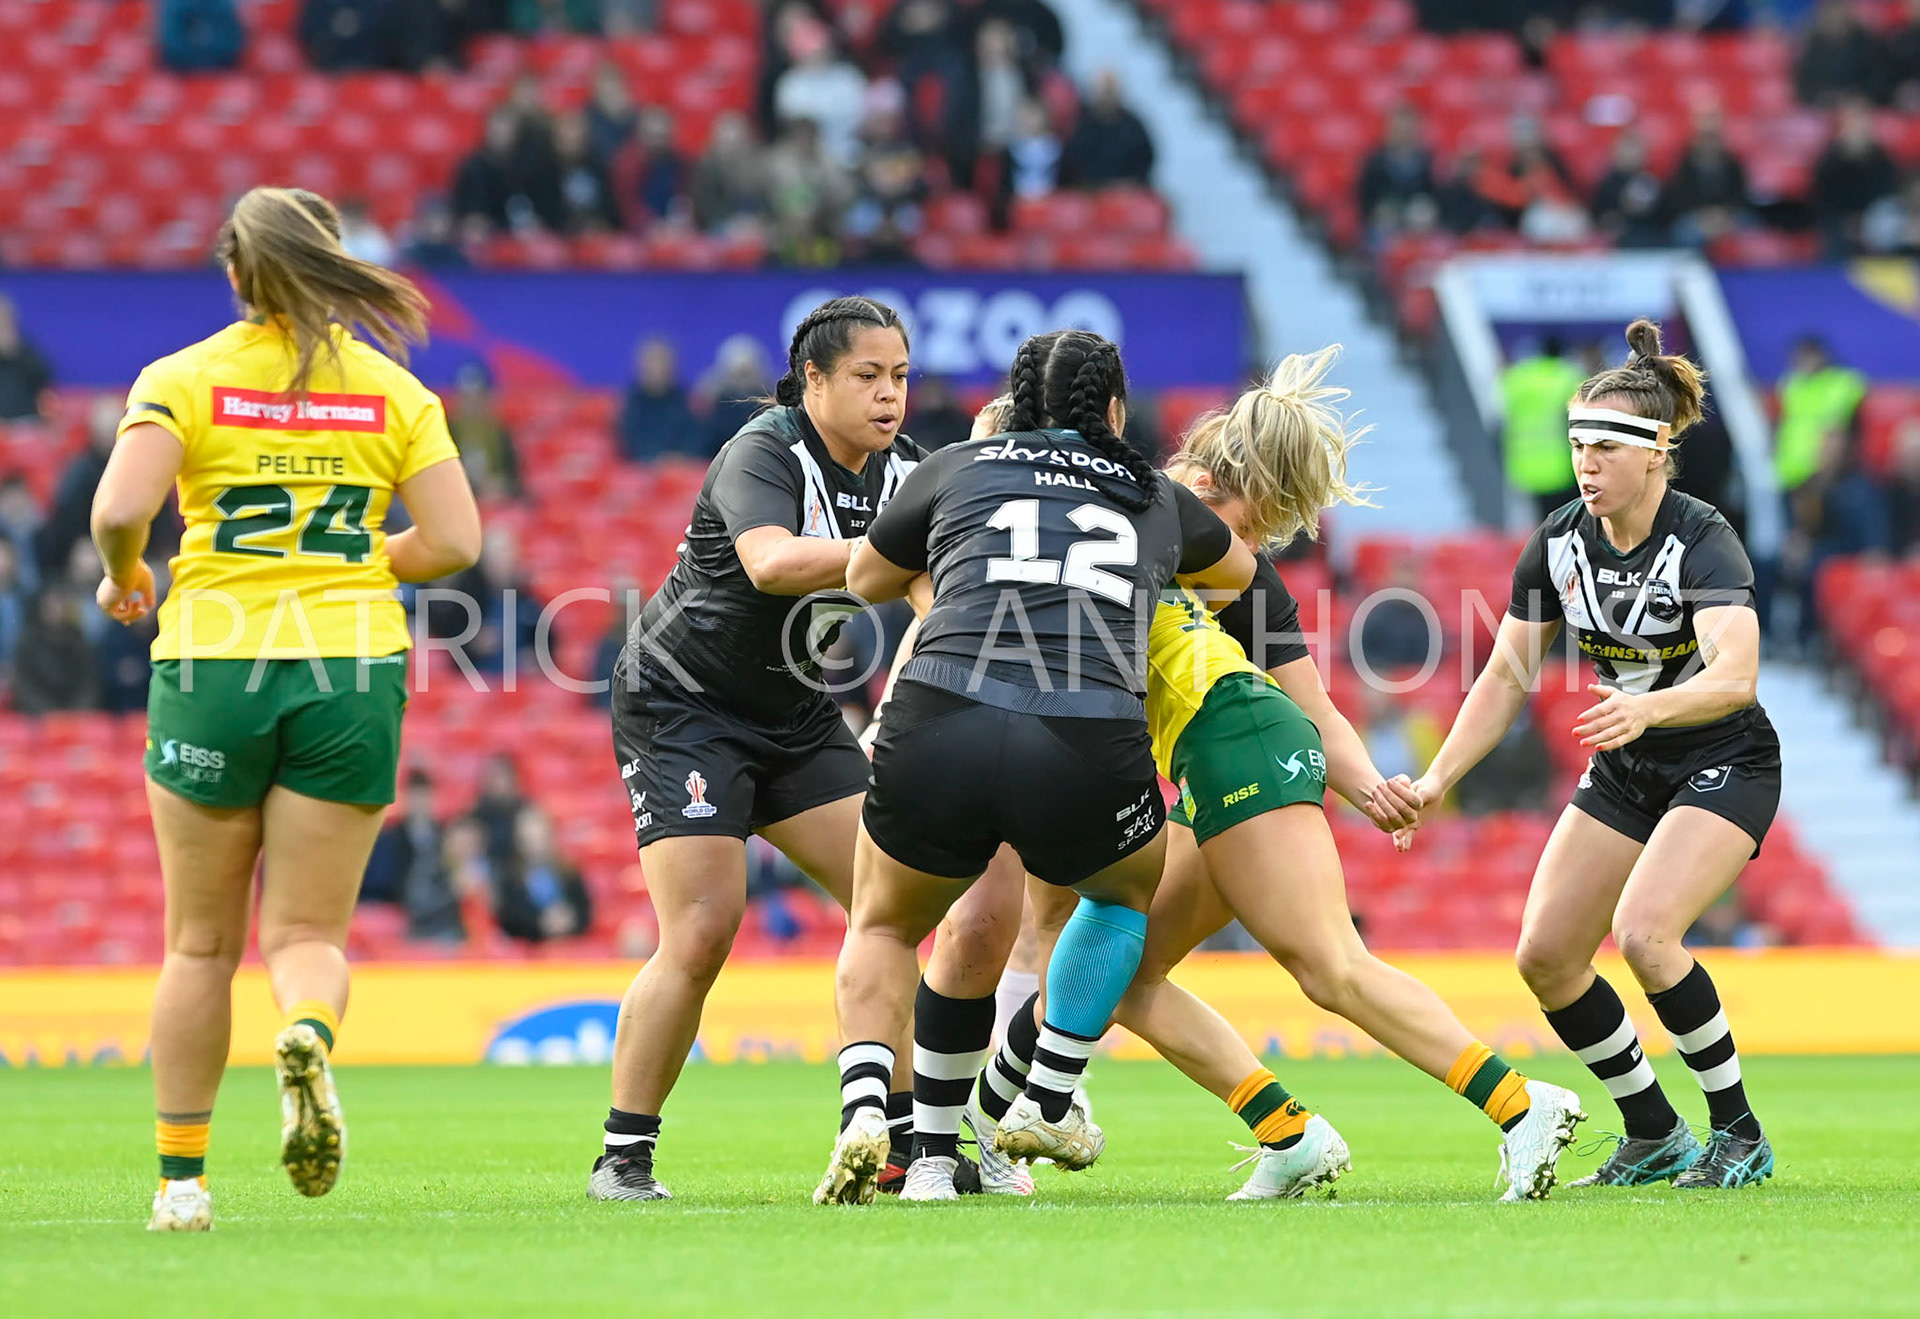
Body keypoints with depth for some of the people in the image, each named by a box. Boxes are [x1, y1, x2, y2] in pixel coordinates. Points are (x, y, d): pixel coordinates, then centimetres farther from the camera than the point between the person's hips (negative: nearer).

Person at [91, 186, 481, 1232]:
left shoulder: (183, 380, -1)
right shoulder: (396, 393, 5)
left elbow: (118, 512, -14)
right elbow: (453, 542, -1)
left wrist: (124, 579, 7)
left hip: (212, 667, -1)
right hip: (352, 670, 1)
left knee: (202, 942, 10)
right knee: (310, 932, 4)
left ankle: (181, 1178, 10)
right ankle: (309, 1037, -31)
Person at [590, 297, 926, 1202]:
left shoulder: (900, 472, 0)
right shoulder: (762, 454, -20)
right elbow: (772, 564, -40)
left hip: (796, 717, 7)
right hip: (682, 705, -7)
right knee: (701, 933, -17)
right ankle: (622, 1157, -7)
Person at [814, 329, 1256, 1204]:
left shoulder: (958, 468, 19)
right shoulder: (1157, 499, 23)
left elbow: (866, 579, 34)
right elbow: (1238, 571, 45)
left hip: (939, 733, 0)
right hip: (1089, 756, 0)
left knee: (883, 929, 26)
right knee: (1133, 884, 34)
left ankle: (865, 1107, 1)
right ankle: (1045, 1105, 29)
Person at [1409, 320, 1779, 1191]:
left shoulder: (1703, 542, -26)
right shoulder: (1560, 542, -8)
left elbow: (1735, 676, -41)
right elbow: (1507, 674, 0)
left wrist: (1650, 707, -60)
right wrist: (1438, 778, -10)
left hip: (1724, 767, -7)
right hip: (1624, 771, 7)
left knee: (1644, 931, -27)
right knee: (1546, 955, -1)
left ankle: (1740, 1135, -11)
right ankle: (1654, 1137, 16)